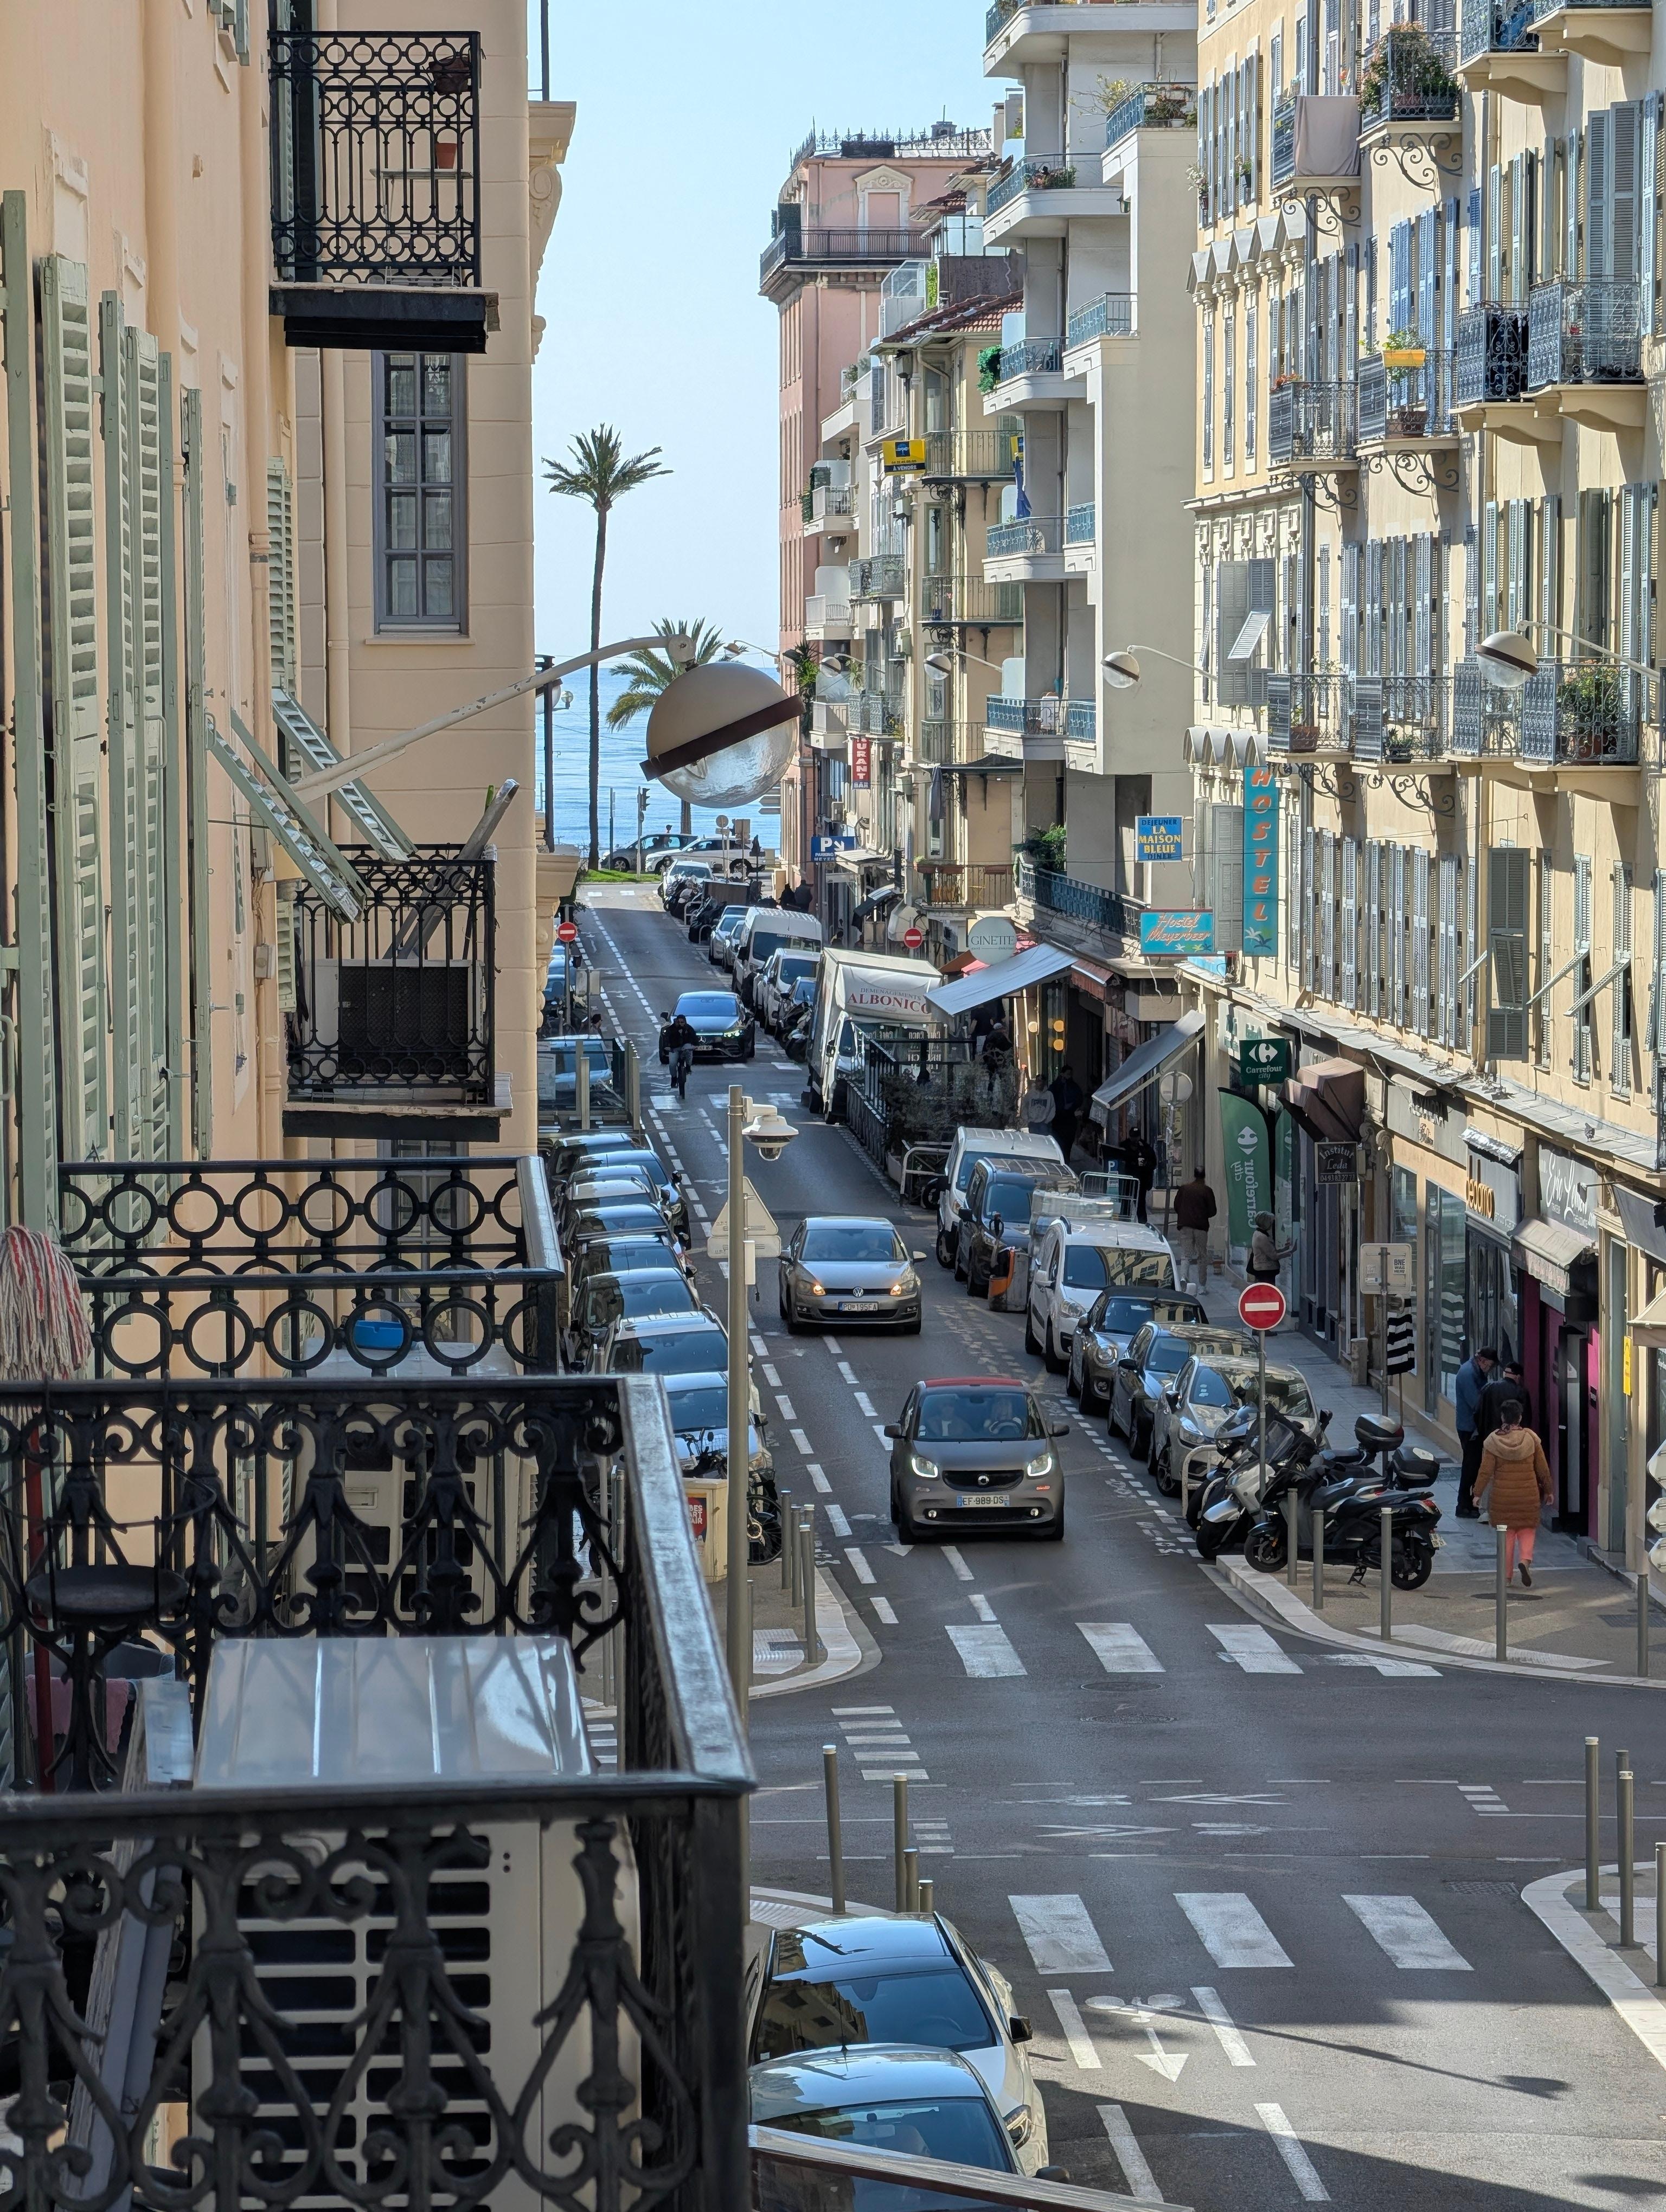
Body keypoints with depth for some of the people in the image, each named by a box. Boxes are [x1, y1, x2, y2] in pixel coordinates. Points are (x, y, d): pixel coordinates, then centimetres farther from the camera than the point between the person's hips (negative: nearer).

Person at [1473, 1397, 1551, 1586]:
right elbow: (1543, 1469, 3)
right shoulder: (1531, 1438, -3)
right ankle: (1525, 1560, -14)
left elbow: (1486, 1471, -6)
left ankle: (1506, 1575, 12)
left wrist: (1478, 1493, 4)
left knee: (1506, 1535, 10)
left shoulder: (1493, 1441, -6)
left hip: (1502, 1496, 0)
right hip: (1529, 1495, 0)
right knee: (1527, 1530, 12)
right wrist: (1548, 1491, 15)